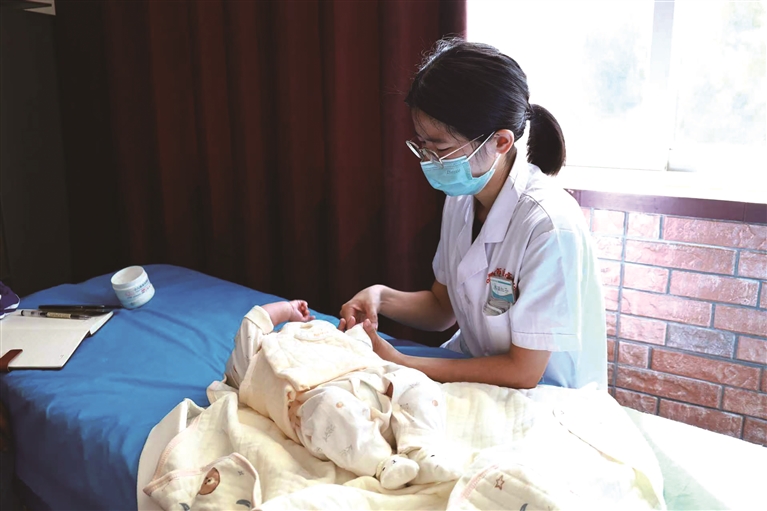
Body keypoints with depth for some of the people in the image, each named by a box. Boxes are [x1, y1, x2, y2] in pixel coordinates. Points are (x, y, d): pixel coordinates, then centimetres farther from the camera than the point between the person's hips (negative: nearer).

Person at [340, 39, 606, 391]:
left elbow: (522, 372, -19)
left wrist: (401, 365, -19)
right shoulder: (460, 196, -4)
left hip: (549, 402, -6)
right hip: (477, 371, 6)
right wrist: (381, 297, -11)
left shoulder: (549, 226, -26)